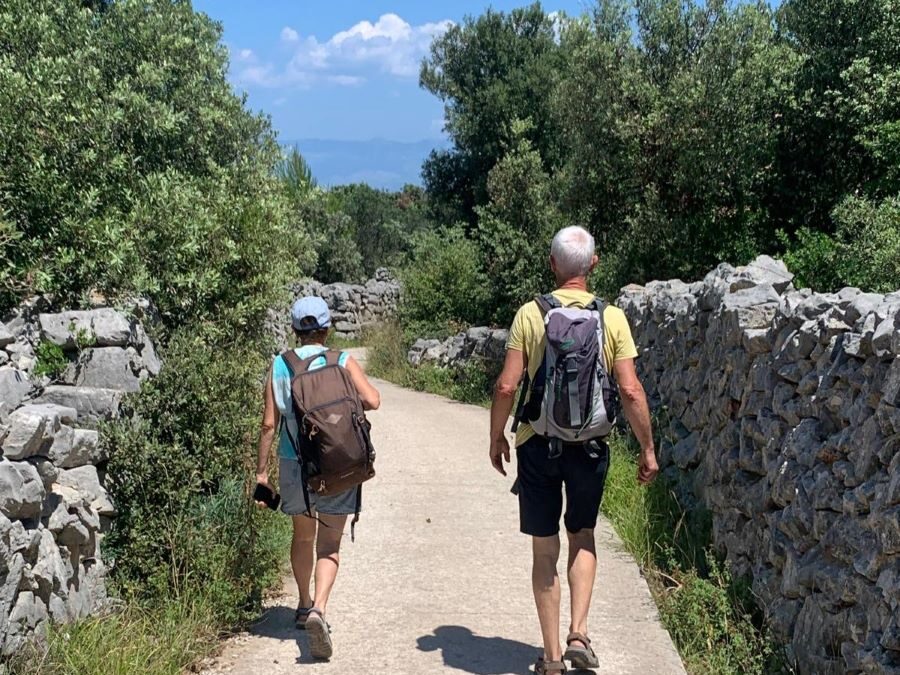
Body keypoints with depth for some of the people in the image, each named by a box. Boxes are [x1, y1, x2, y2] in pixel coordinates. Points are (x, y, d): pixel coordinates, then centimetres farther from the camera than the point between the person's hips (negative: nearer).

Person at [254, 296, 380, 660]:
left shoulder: (279, 366, 0)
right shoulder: (342, 362, -4)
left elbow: (269, 423, -1)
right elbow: (372, 401, -15)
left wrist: (261, 470, 5)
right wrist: (353, 395, 8)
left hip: (294, 464, 2)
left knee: (302, 536, 23)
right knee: (329, 544, 3)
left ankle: (305, 605, 38)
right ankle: (318, 609, -19)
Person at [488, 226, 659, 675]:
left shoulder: (530, 314, -7)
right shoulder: (612, 318, -5)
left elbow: (506, 387, -9)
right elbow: (630, 391, -7)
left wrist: (496, 438, 5)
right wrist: (648, 448, 4)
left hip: (538, 443, -1)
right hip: (590, 445, 1)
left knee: (545, 549, 11)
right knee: (582, 537, 22)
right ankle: (578, 634, 8)